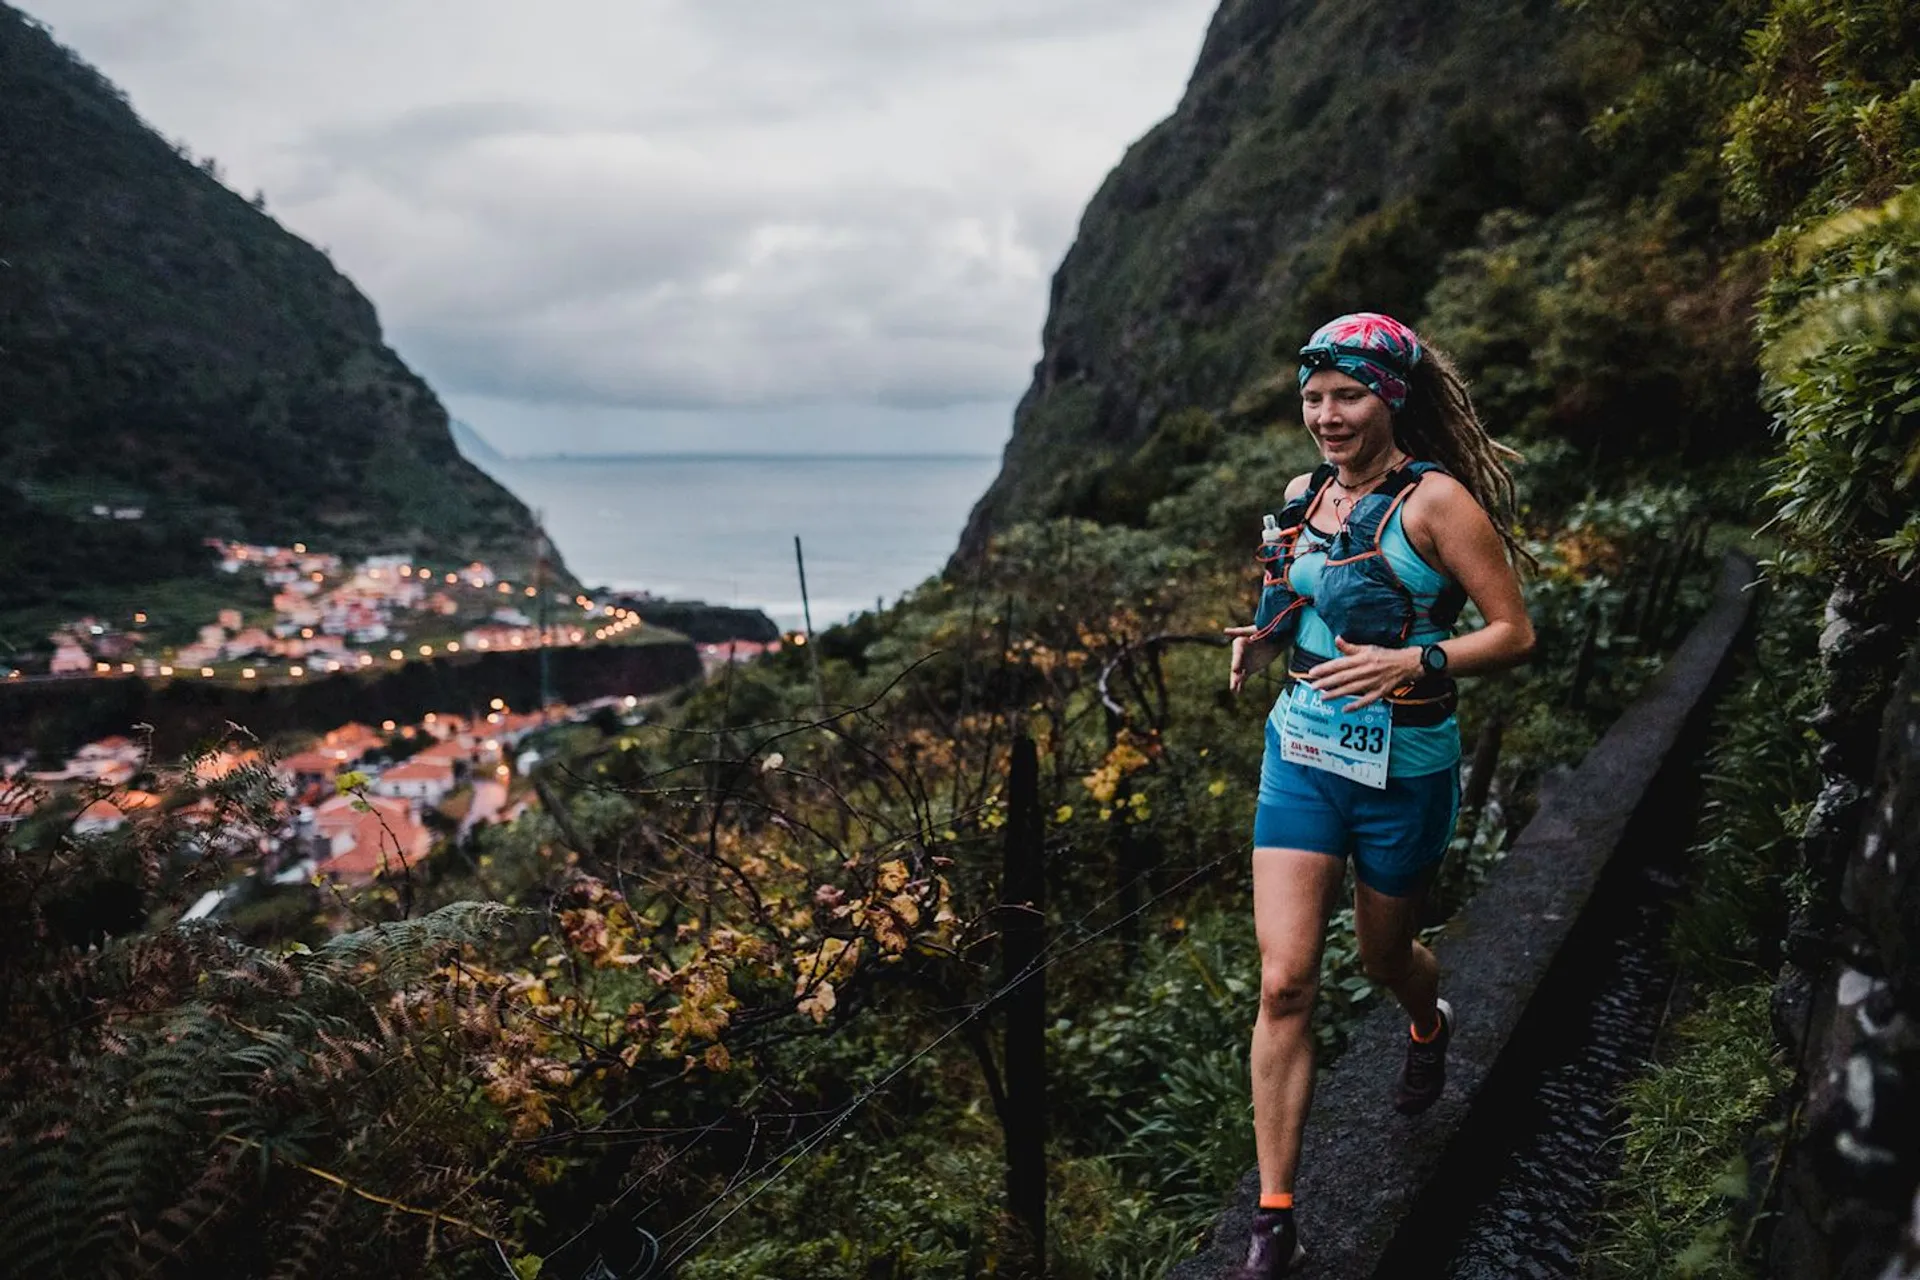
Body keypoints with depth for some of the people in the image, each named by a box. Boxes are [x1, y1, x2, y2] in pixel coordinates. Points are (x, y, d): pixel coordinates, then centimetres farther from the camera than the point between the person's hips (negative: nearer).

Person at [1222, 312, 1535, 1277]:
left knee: (1383, 954, 18)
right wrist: (1266, 640, 0)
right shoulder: (1303, 494, 5)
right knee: (1284, 982, -5)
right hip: (1300, 753, 4)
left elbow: (1514, 632, -12)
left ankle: (1430, 1024, 59)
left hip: (1403, 769, -4)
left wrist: (1415, 663, -28)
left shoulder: (1434, 499, -13)